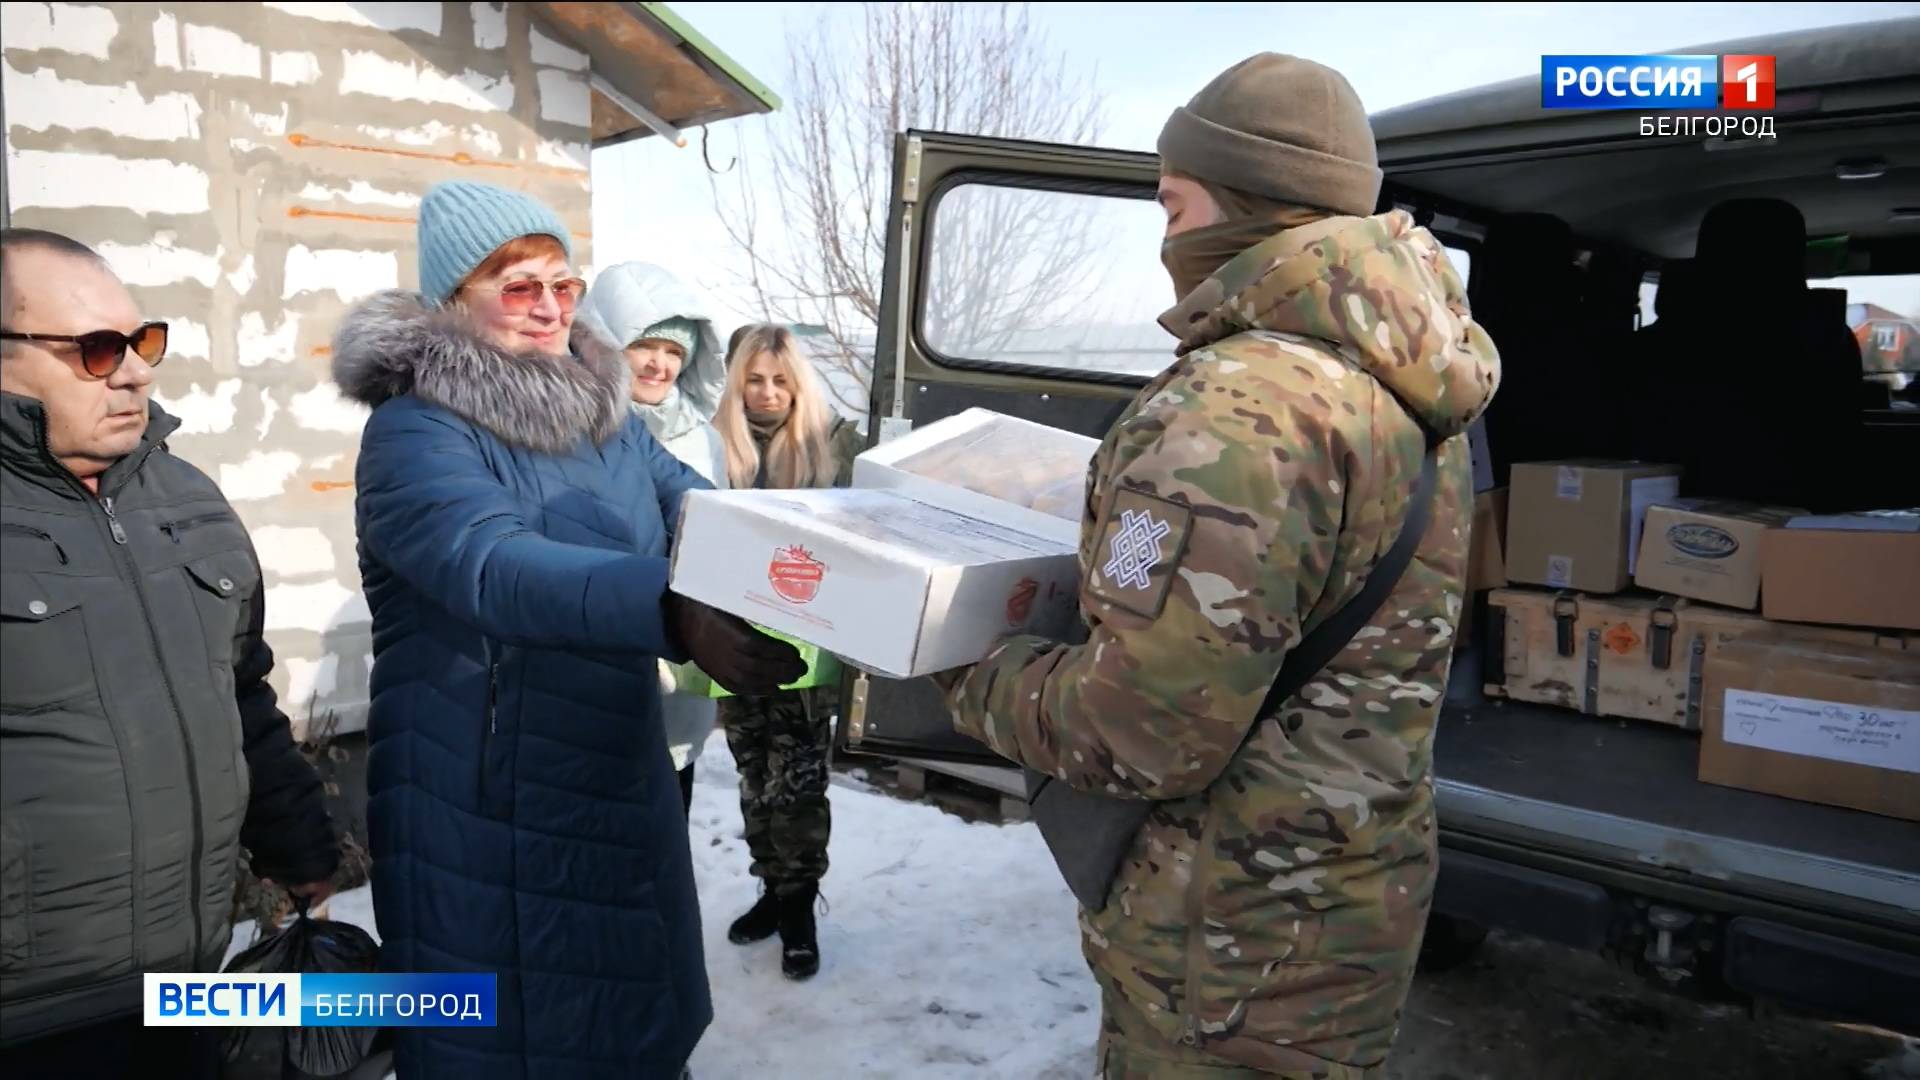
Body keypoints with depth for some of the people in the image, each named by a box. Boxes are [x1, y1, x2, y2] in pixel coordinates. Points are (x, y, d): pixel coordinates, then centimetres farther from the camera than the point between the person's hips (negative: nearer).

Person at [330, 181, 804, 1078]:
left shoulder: (606, 415, 8)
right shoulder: (414, 430, -15)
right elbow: (496, 568, -32)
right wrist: (672, 609, -49)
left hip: (623, 788, 6)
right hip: (484, 815, -6)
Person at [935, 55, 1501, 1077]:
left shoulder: (1231, 408, -26)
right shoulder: (1411, 392, 6)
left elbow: (1138, 737, -28)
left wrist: (970, 676, -11)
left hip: (1237, 956, -9)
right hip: (1359, 898, 9)